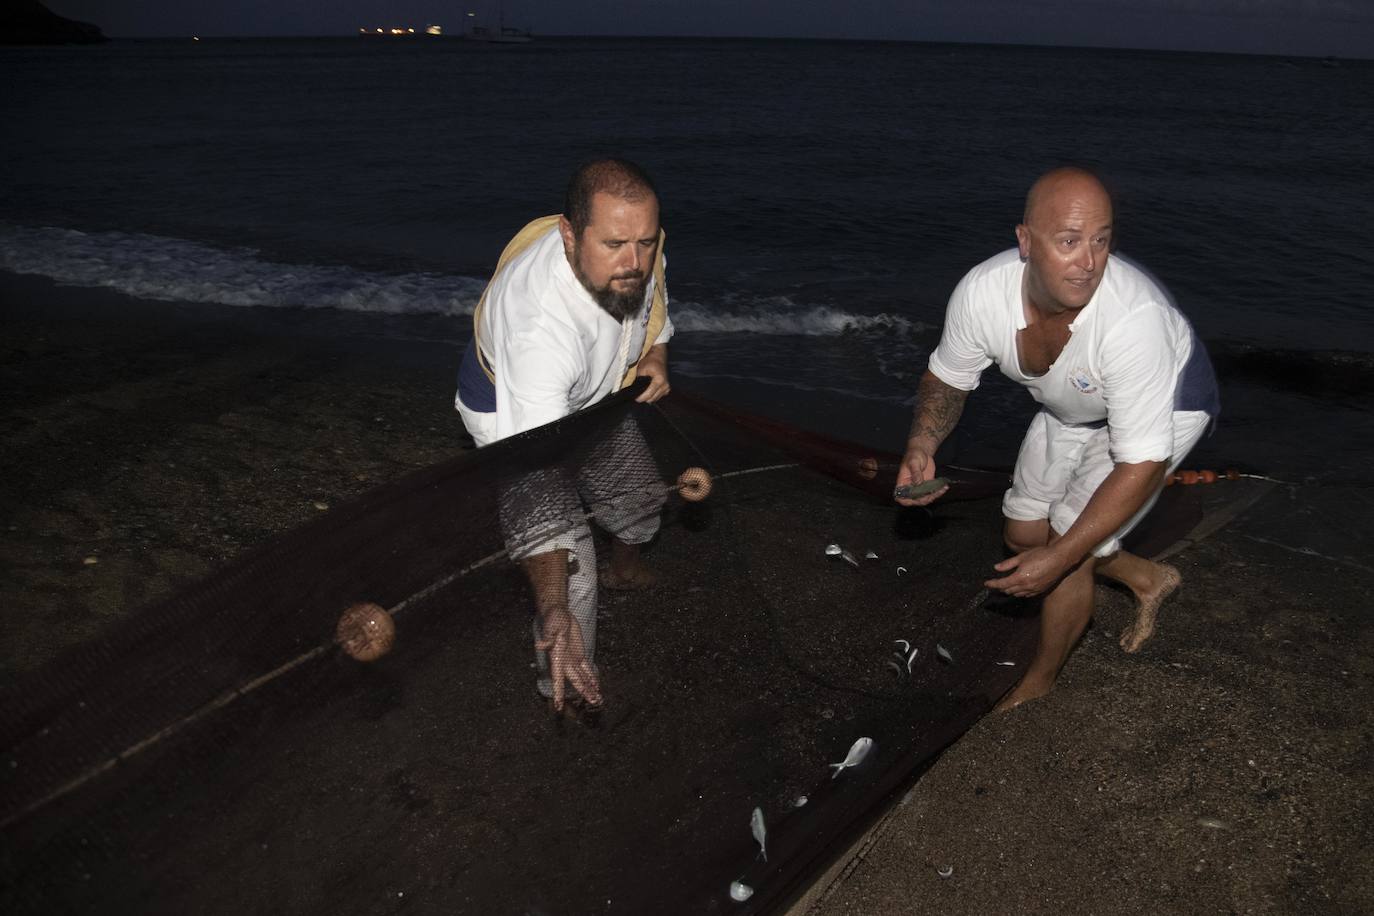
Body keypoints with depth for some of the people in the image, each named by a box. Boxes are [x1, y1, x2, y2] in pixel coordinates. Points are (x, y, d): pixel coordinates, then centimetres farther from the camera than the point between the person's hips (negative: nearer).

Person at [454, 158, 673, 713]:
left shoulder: (636, 253, -27)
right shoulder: (541, 328, -48)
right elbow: (533, 474, -53)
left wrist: (655, 356, -17)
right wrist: (554, 614, -60)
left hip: (595, 395, 7)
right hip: (513, 417, -6)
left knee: (640, 495, 24)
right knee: (565, 553, -17)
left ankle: (626, 567, 60)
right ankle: (566, 689, 9)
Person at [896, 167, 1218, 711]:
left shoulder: (1134, 319, -43)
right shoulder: (981, 293, -29)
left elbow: (1143, 464, -37)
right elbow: (948, 378, -8)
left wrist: (1058, 558, -38)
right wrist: (921, 446, -28)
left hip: (1164, 405, -5)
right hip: (1072, 409, 6)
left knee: (1067, 548, -11)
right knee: (1023, 536, 10)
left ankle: (1039, 684, 16)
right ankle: (1150, 581, 36)